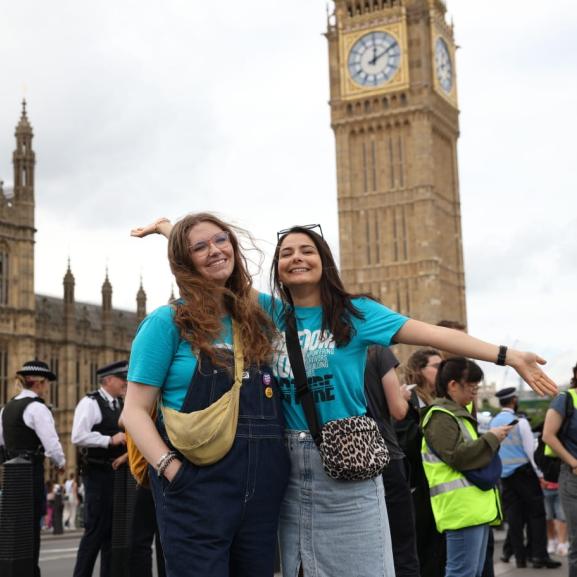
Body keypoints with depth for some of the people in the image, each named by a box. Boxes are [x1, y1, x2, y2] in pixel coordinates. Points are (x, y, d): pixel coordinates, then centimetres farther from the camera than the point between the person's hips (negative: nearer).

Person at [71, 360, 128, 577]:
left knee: (112, 529, 12)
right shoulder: (90, 403, -10)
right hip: (97, 473, -8)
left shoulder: (122, 406, 14)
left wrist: (127, 453, -3)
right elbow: (78, 437, -22)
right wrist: (110, 440, -20)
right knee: (95, 530, -7)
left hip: (117, 472, 8)